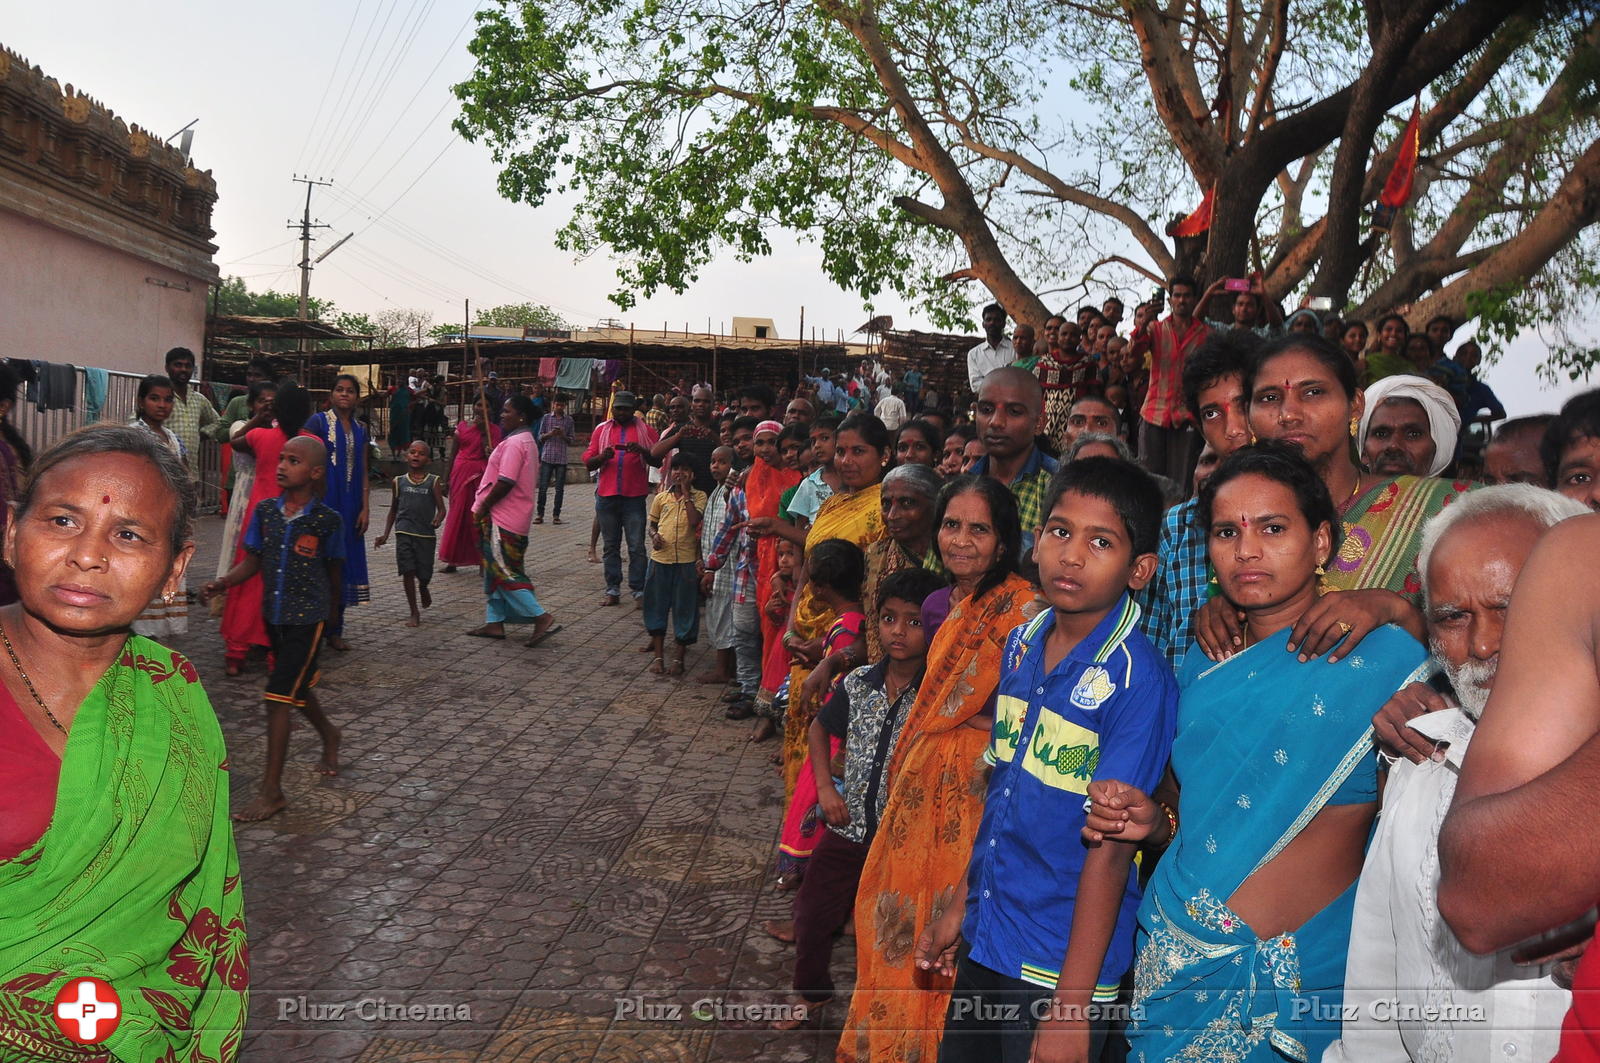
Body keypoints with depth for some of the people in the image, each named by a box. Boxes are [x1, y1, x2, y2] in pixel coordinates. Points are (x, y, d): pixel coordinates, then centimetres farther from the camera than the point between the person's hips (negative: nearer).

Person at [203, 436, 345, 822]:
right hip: (274, 614, 5)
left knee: (279, 696, -9)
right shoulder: (265, 511, -1)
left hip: (308, 616, -5)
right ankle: (328, 736, 52)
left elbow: (333, 574, 0)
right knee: (297, 686, 22)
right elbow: (253, 561, 3)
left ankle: (272, 790, 0)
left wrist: (330, 613, 11)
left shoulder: (327, 520, -12)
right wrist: (222, 583, -14)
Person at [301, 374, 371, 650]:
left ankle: (335, 631, 16)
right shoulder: (318, 422, -3)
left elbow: (363, 473, 12)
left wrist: (364, 508, 5)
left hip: (349, 506, 5)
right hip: (323, 501, -5)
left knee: (344, 561, 8)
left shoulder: (360, 430, 13)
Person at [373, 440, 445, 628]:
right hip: (404, 532, 1)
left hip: (426, 534, -1)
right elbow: (394, 509, 18)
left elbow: (441, 508, 0)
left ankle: (423, 589, 42)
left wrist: (438, 519, -23)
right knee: (408, 572, -5)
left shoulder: (433, 482, 2)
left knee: (424, 573, 4)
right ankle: (414, 613, 6)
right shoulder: (399, 482, 8)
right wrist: (386, 534, 14)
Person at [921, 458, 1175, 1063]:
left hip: (1059, 964, -6)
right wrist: (960, 906, 13)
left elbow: (1108, 847, -20)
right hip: (985, 943, 7)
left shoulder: (1137, 679, -19)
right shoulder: (1022, 644, 1)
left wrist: (1071, 1006, -17)